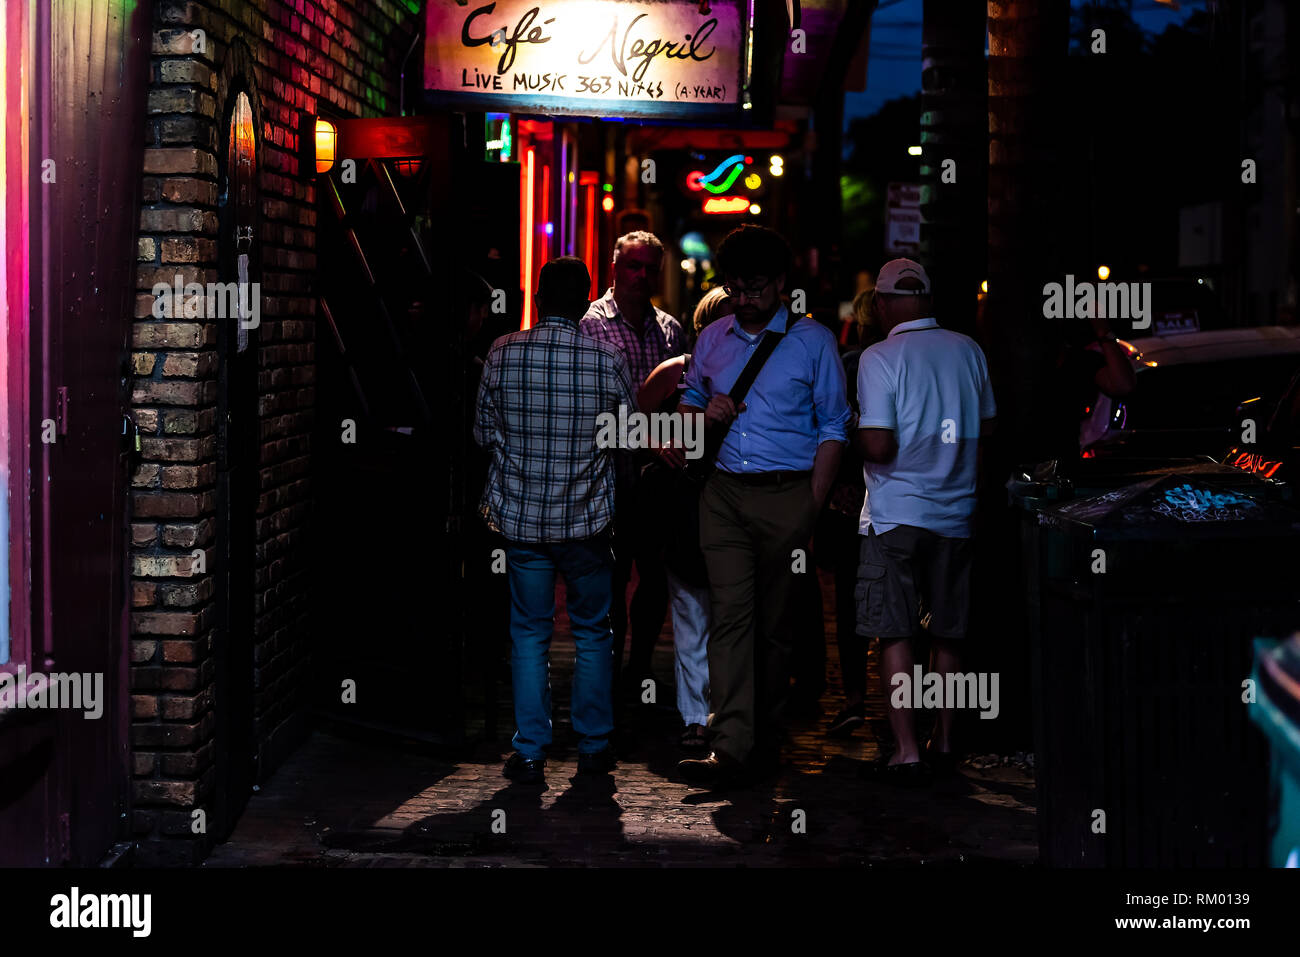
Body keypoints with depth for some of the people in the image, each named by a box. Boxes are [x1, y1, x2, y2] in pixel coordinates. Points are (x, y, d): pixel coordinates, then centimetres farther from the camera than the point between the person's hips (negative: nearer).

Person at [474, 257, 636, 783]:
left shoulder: (501, 354, -7)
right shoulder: (608, 360, -9)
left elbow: (483, 434, 3)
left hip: (521, 517, 1)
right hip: (587, 520, -1)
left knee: (529, 634, 10)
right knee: (593, 631, 14)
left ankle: (530, 753, 10)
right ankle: (593, 745, 20)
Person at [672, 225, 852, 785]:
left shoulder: (813, 341, 2)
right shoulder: (712, 340, 13)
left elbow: (833, 427, 2)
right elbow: (688, 403, 26)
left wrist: (812, 506, -7)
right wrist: (705, 414, 0)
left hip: (788, 493, -2)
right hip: (725, 493, 3)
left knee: (774, 621, 3)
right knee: (730, 613, -8)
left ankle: (766, 739, 14)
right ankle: (731, 746, -13)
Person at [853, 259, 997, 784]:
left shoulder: (879, 358, -12)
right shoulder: (967, 350, 4)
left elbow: (878, 447, -18)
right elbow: (986, 426, 15)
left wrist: (855, 440, 3)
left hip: (896, 514, -5)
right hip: (955, 510, 5)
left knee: (894, 633, 0)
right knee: (948, 633, 13)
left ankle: (906, 751, -2)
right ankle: (944, 740, 21)